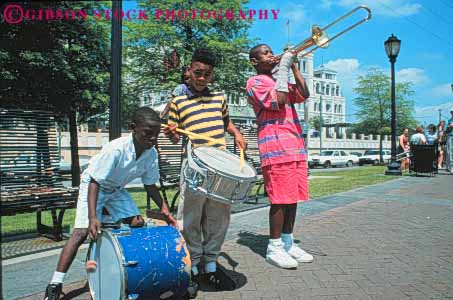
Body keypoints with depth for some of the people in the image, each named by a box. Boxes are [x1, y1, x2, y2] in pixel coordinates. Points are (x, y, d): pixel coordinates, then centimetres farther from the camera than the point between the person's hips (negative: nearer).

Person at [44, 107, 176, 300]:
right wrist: (92, 217, -41)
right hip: (92, 185, -5)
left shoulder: (151, 154, -18)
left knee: (138, 223, -4)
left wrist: (164, 209, -14)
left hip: (116, 190, 6)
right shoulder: (116, 149, -36)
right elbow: (95, 182, -33)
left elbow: (150, 185, -5)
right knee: (82, 232, -14)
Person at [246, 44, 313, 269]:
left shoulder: (280, 81, 26)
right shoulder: (255, 82, 0)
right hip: (276, 148, -8)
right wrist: (284, 67, -7)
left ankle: (288, 243, 19)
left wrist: (294, 66, 9)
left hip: (295, 148, 8)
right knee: (281, 199, -8)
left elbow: (303, 95, 11)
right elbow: (279, 101, -16)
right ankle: (274, 248, 3)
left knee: (293, 197, 9)